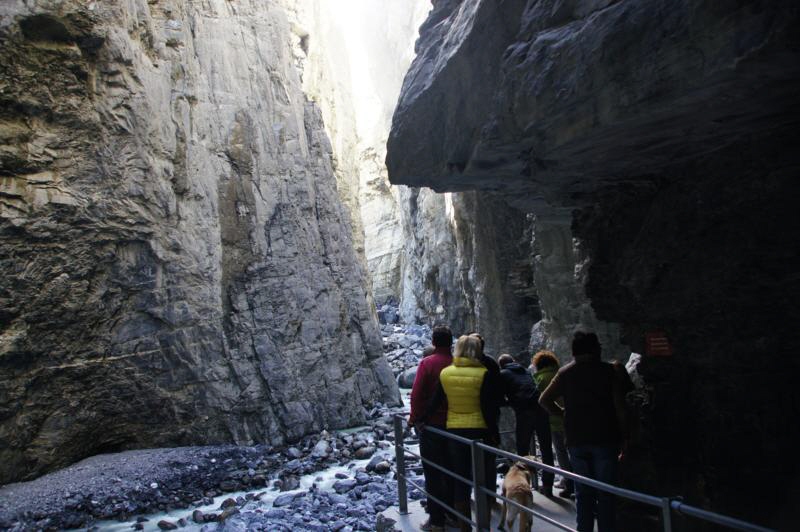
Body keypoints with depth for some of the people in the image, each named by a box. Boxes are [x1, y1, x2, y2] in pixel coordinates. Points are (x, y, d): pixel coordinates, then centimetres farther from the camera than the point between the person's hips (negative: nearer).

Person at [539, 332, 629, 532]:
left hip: (576, 440, 2)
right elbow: (619, 405, -6)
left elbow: (544, 400, 1)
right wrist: (623, 432, 0)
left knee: (583, 493, 11)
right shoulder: (607, 370, -1)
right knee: (605, 493, 5)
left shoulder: (565, 372, 5)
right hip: (604, 438, -2)